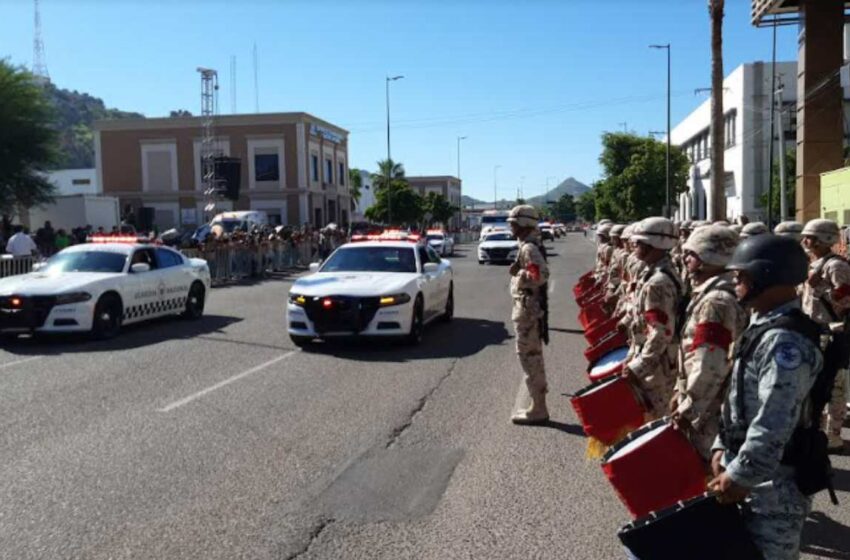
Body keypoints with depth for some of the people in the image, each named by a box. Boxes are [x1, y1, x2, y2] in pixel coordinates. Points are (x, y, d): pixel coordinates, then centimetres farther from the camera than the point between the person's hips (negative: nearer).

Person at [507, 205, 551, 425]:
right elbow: (538, 273, 19)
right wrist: (519, 272, 9)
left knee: (529, 357, -5)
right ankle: (538, 406, 24)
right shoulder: (529, 246, 14)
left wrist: (518, 273, -19)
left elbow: (541, 274, -31)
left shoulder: (529, 248, -17)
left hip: (527, 309, -11)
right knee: (533, 357, 15)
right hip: (529, 308, 11)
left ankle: (538, 410, 1)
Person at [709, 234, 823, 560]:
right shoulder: (764, 327, 9)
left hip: (772, 482, -10)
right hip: (751, 471, 10)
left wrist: (739, 476, -21)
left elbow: (773, 425, -27)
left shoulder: (785, 340, -24)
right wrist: (722, 447, 9)